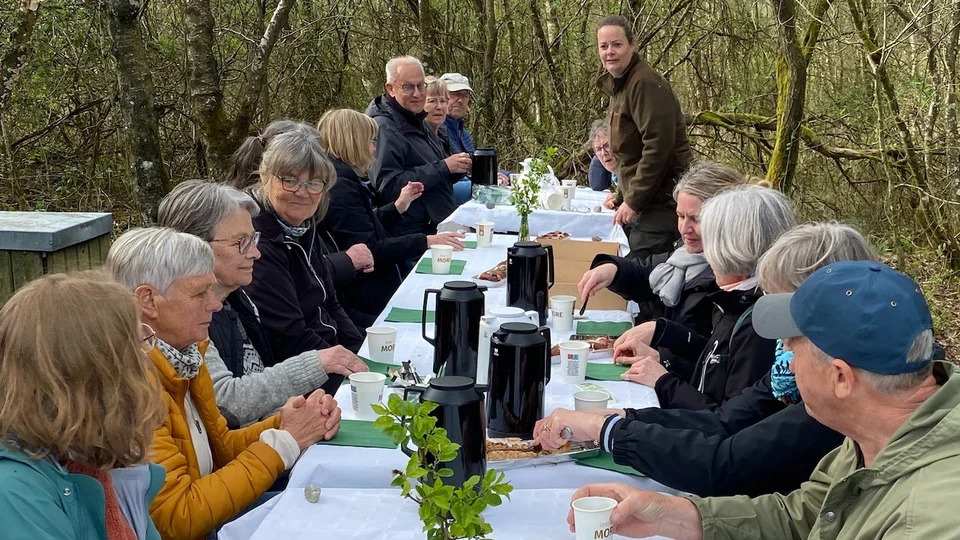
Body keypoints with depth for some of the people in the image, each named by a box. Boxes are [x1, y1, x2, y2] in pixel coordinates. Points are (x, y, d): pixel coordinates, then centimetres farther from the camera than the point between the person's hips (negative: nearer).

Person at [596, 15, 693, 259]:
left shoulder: (645, 84, -15)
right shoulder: (618, 85, 16)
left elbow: (658, 147, -22)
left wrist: (634, 202, -19)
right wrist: (625, 197, 16)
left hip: (662, 200, -10)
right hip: (641, 202, 10)